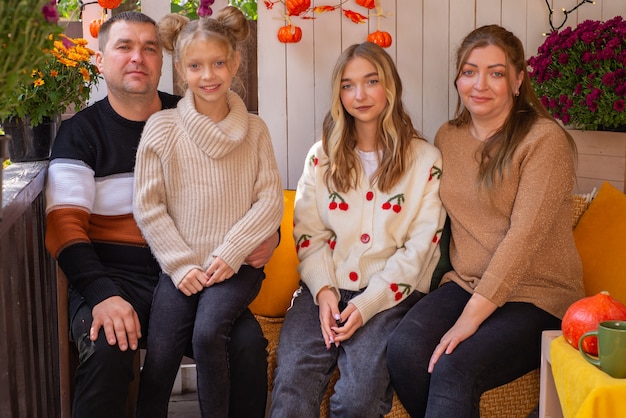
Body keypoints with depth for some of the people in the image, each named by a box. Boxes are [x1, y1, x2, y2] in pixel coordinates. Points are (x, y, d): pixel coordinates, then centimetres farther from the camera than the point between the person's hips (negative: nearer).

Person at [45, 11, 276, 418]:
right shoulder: (81, 132, 3)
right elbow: (64, 224, -6)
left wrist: (266, 235, -5)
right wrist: (102, 294, -23)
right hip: (113, 275, -1)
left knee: (248, 342, -24)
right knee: (107, 350, -32)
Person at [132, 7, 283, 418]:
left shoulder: (254, 129, 4)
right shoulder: (161, 128, 1)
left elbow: (271, 200, 0)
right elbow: (148, 206, -1)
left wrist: (229, 253, -11)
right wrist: (181, 265, -8)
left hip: (237, 264, 0)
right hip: (182, 266, 1)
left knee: (209, 332, -25)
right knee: (160, 357, -16)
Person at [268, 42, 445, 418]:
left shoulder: (425, 159, 3)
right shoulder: (322, 156, 14)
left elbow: (420, 246, -2)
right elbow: (308, 232, 10)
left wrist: (367, 304, -11)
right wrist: (324, 290, -8)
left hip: (390, 295, -2)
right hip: (326, 290, 3)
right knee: (292, 386, -24)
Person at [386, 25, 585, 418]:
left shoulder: (545, 139, -10)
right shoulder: (448, 137, 10)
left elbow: (524, 236, -18)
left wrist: (471, 317, -22)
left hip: (536, 296, -5)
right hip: (465, 283, 5)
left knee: (455, 368, -30)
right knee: (404, 349, -24)